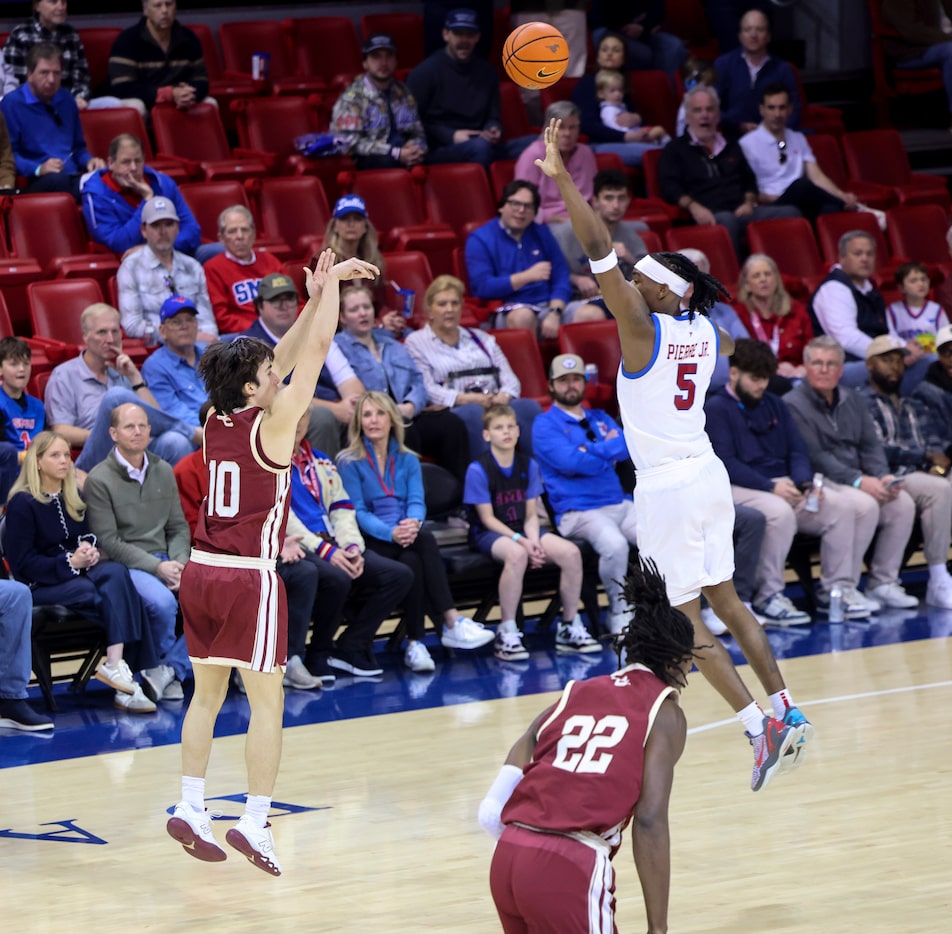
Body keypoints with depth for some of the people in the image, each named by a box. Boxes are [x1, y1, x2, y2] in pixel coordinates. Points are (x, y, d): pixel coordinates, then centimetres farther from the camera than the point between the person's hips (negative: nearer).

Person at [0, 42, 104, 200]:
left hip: (74, 178, 5)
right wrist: (38, 169, -19)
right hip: (35, 183, -4)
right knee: (57, 179, -43)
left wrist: (89, 161, 9)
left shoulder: (66, 100, 22)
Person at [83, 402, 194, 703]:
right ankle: (171, 672, -7)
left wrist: (178, 563, -6)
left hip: (165, 561, 5)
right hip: (124, 565, -5)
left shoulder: (163, 472, 14)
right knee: (163, 602, -35)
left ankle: (169, 670, -15)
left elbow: (179, 528, 15)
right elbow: (108, 541, -10)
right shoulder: (99, 480, -4)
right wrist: (157, 567, -17)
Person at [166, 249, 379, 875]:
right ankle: (255, 823, -7)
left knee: (207, 693, 16)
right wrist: (330, 284, 2)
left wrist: (318, 296, 18)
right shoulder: (272, 422, -12)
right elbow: (315, 350, -8)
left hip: (201, 571, 7)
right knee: (268, 702, -2)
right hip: (249, 577, -7)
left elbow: (283, 356, 16)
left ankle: (191, 808, 14)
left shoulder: (217, 418, 6)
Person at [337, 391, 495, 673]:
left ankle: (415, 642, -35)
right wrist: (390, 533, -25)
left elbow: (417, 501, 3)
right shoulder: (349, 462, 3)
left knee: (412, 560, -34)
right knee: (425, 540, -33)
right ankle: (452, 622, -34)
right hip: (371, 542, -3)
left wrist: (412, 523, -23)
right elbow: (357, 512, -7)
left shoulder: (407, 460, 16)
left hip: (405, 536, 4)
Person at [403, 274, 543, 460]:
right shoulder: (416, 342, 14)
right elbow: (427, 390, -1)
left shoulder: (481, 339, 28)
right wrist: (468, 399, -16)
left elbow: (510, 380, 17)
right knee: (473, 413, -39)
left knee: (528, 407, -28)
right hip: (452, 413, -4)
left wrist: (504, 396, -8)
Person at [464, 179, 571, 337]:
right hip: (506, 310, -4)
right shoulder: (479, 240, 3)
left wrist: (554, 313, -11)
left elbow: (561, 277, 7)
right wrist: (527, 276, -15)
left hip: (546, 306, 4)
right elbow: (483, 287, -9)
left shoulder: (541, 233, 16)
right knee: (522, 316, -40)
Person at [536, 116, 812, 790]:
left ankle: (760, 726, -10)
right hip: (708, 474, 7)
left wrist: (561, 176, -22)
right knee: (724, 600, 18)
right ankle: (786, 711, 16)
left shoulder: (643, 326, -15)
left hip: (667, 486, -7)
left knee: (683, 618, -1)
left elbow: (599, 250, -23)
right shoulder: (706, 330, 4)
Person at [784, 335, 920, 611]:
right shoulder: (793, 405, -5)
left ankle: (883, 583, -11)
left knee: (902, 502, -17)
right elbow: (814, 457, -14)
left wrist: (883, 476, -8)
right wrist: (857, 481, -22)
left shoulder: (853, 400, 19)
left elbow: (871, 445, 14)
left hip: (862, 483, 7)